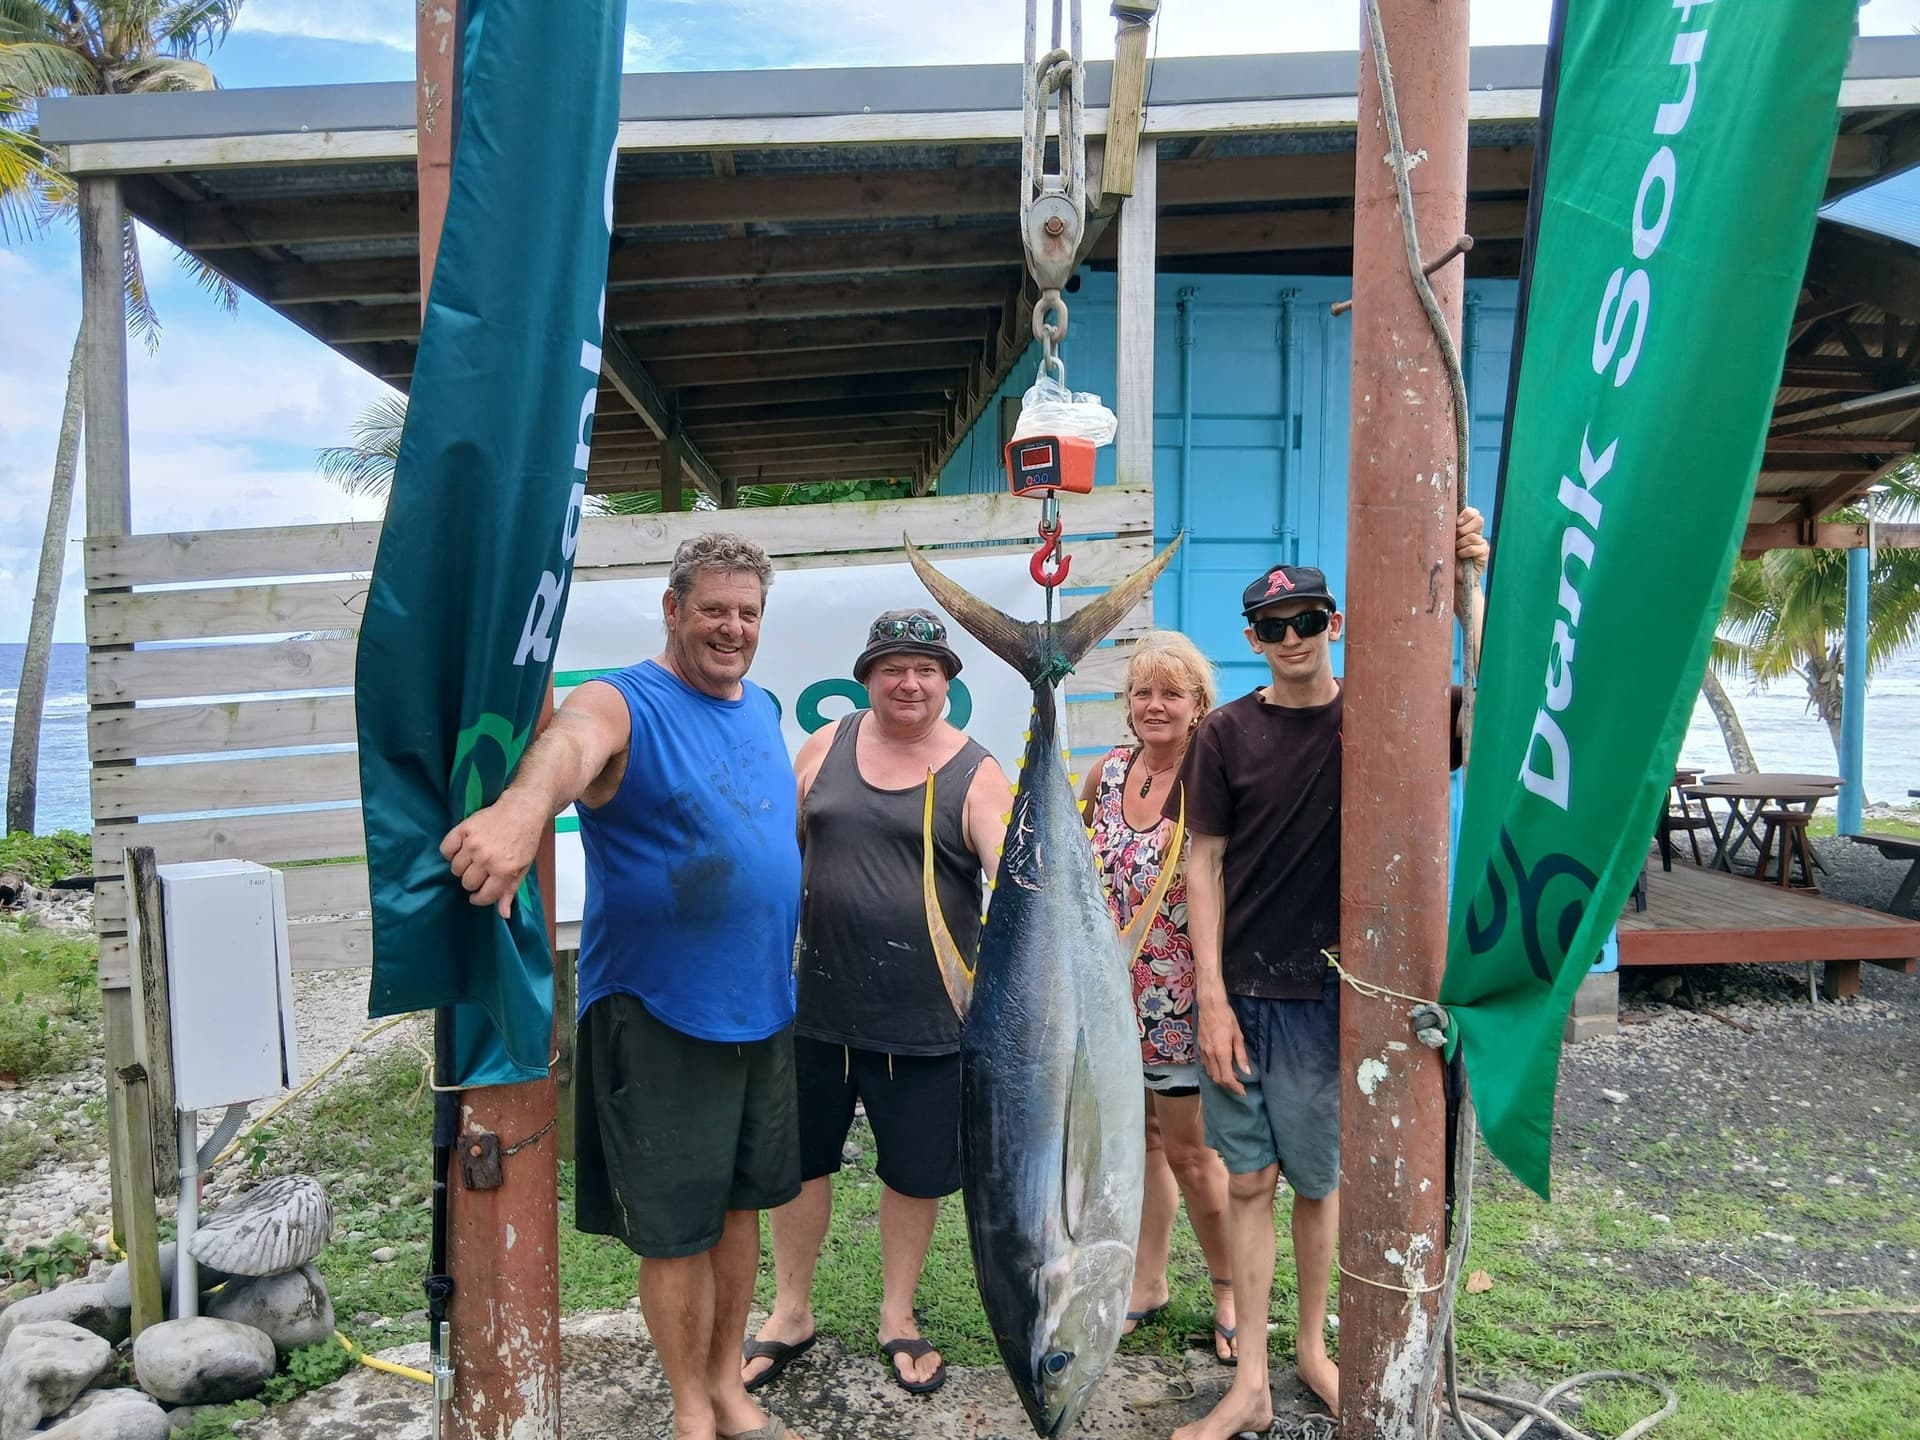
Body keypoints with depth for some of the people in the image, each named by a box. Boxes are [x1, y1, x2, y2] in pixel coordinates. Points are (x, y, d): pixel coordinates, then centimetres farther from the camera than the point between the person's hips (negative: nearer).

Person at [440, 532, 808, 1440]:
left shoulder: (760, 707, 9)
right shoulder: (623, 706, -14)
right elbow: (570, 743, -38)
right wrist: (523, 806, -62)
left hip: (763, 1007, 7)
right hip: (659, 1015, -6)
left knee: (740, 1204, 19)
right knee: (676, 1228, 7)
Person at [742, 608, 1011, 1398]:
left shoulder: (975, 773, -7)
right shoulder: (826, 747, 2)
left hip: (924, 1016, -2)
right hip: (818, 1005, 3)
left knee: (916, 1171, 12)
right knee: (798, 1157, 15)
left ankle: (897, 1316, 36)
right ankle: (791, 1312, 37)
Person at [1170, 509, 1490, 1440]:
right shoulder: (1227, 734, -1)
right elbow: (1204, 867, -1)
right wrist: (1212, 999, -7)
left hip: (1330, 992, 0)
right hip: (1239, 992, 0)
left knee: (1316, 1179, 13)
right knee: (1248, 1180, 7)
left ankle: (1313, 1346, 36)